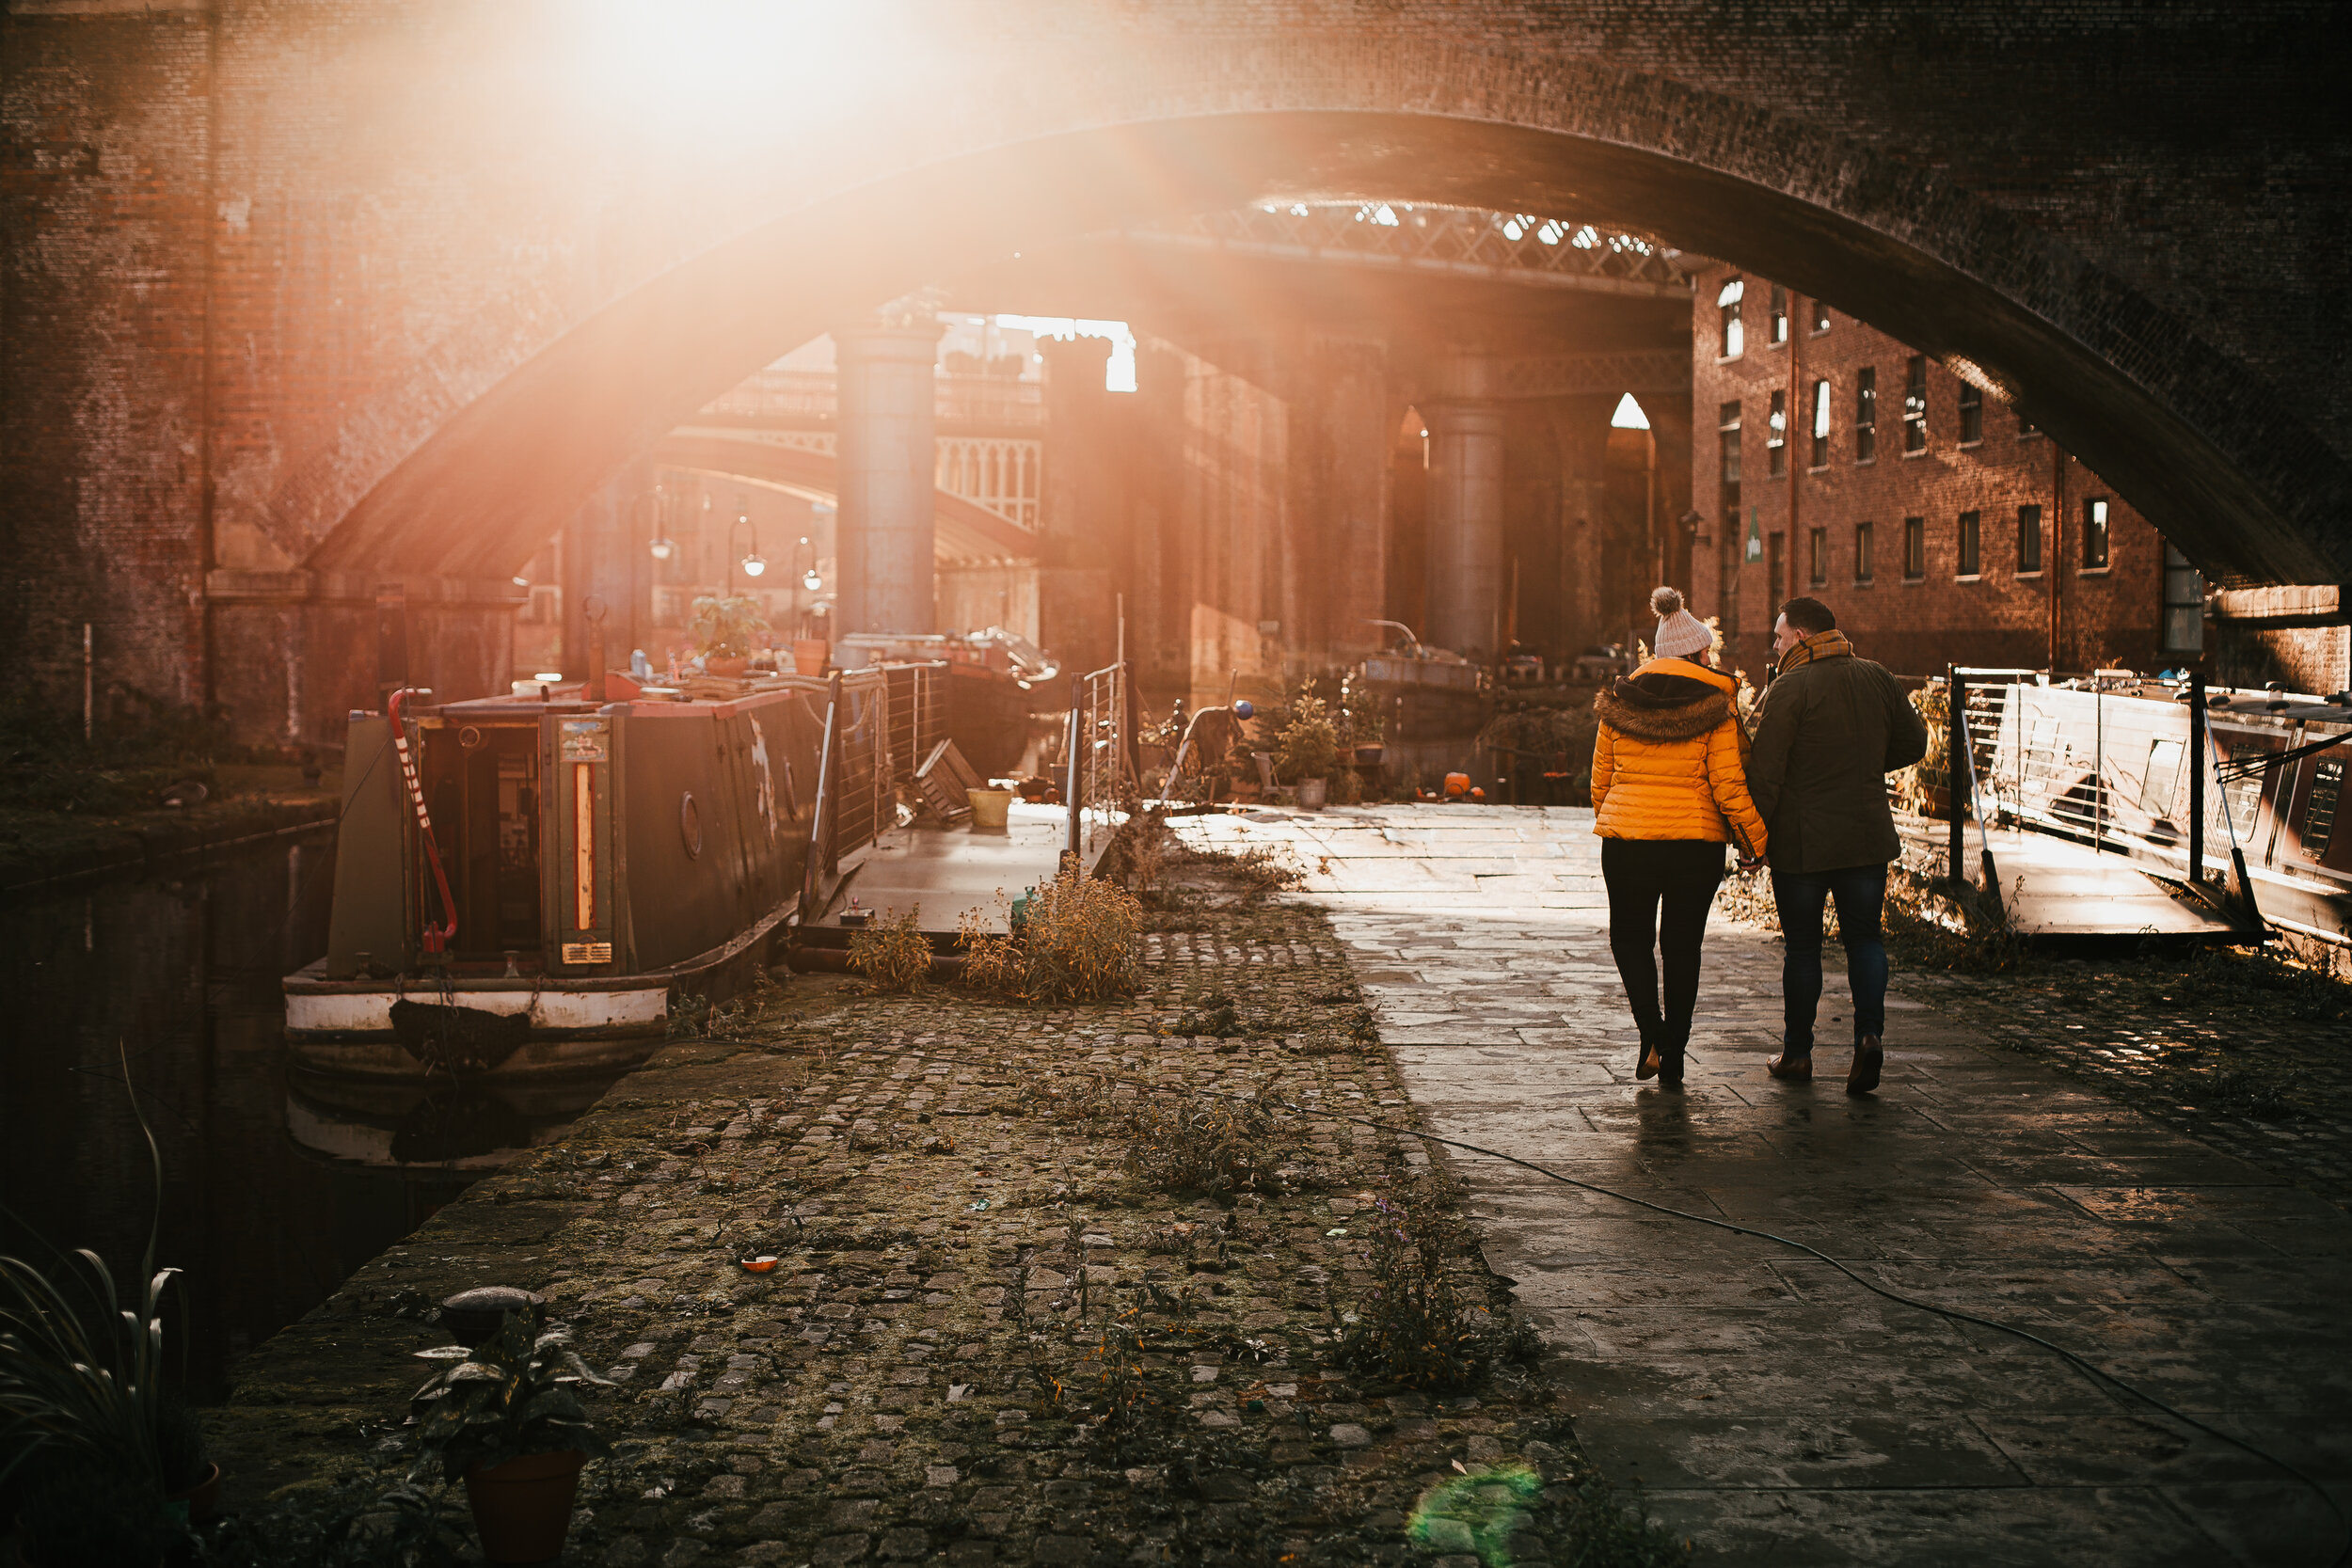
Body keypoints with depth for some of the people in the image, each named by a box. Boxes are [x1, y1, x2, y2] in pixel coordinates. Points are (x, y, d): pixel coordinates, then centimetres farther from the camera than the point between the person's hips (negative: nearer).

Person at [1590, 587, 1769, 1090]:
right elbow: (1728, 785, -9)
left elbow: (1599, 780, 9)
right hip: (1696, 842, -1)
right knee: (1682, 947, 11)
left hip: (1626, 839, 1)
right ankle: (1672, 1059, 13)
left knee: (1629, 936, 17)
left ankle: (1652, 1032, -4)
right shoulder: (1715, 708, -5)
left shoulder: (1618, 703, 3)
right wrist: (1757, 840, 1)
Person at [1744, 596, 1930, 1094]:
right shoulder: (1877, 679, 4)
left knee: (1802, 946, 7)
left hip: (1802, 843, -4)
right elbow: (1912, 744, 12)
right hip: (1868, 836, 4)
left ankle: (1797, 1052, 15)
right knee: (1864, 937, 12)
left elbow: (1765, 772, -15)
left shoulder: (1790, 689, -12)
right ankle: (1869, 1031, -9)